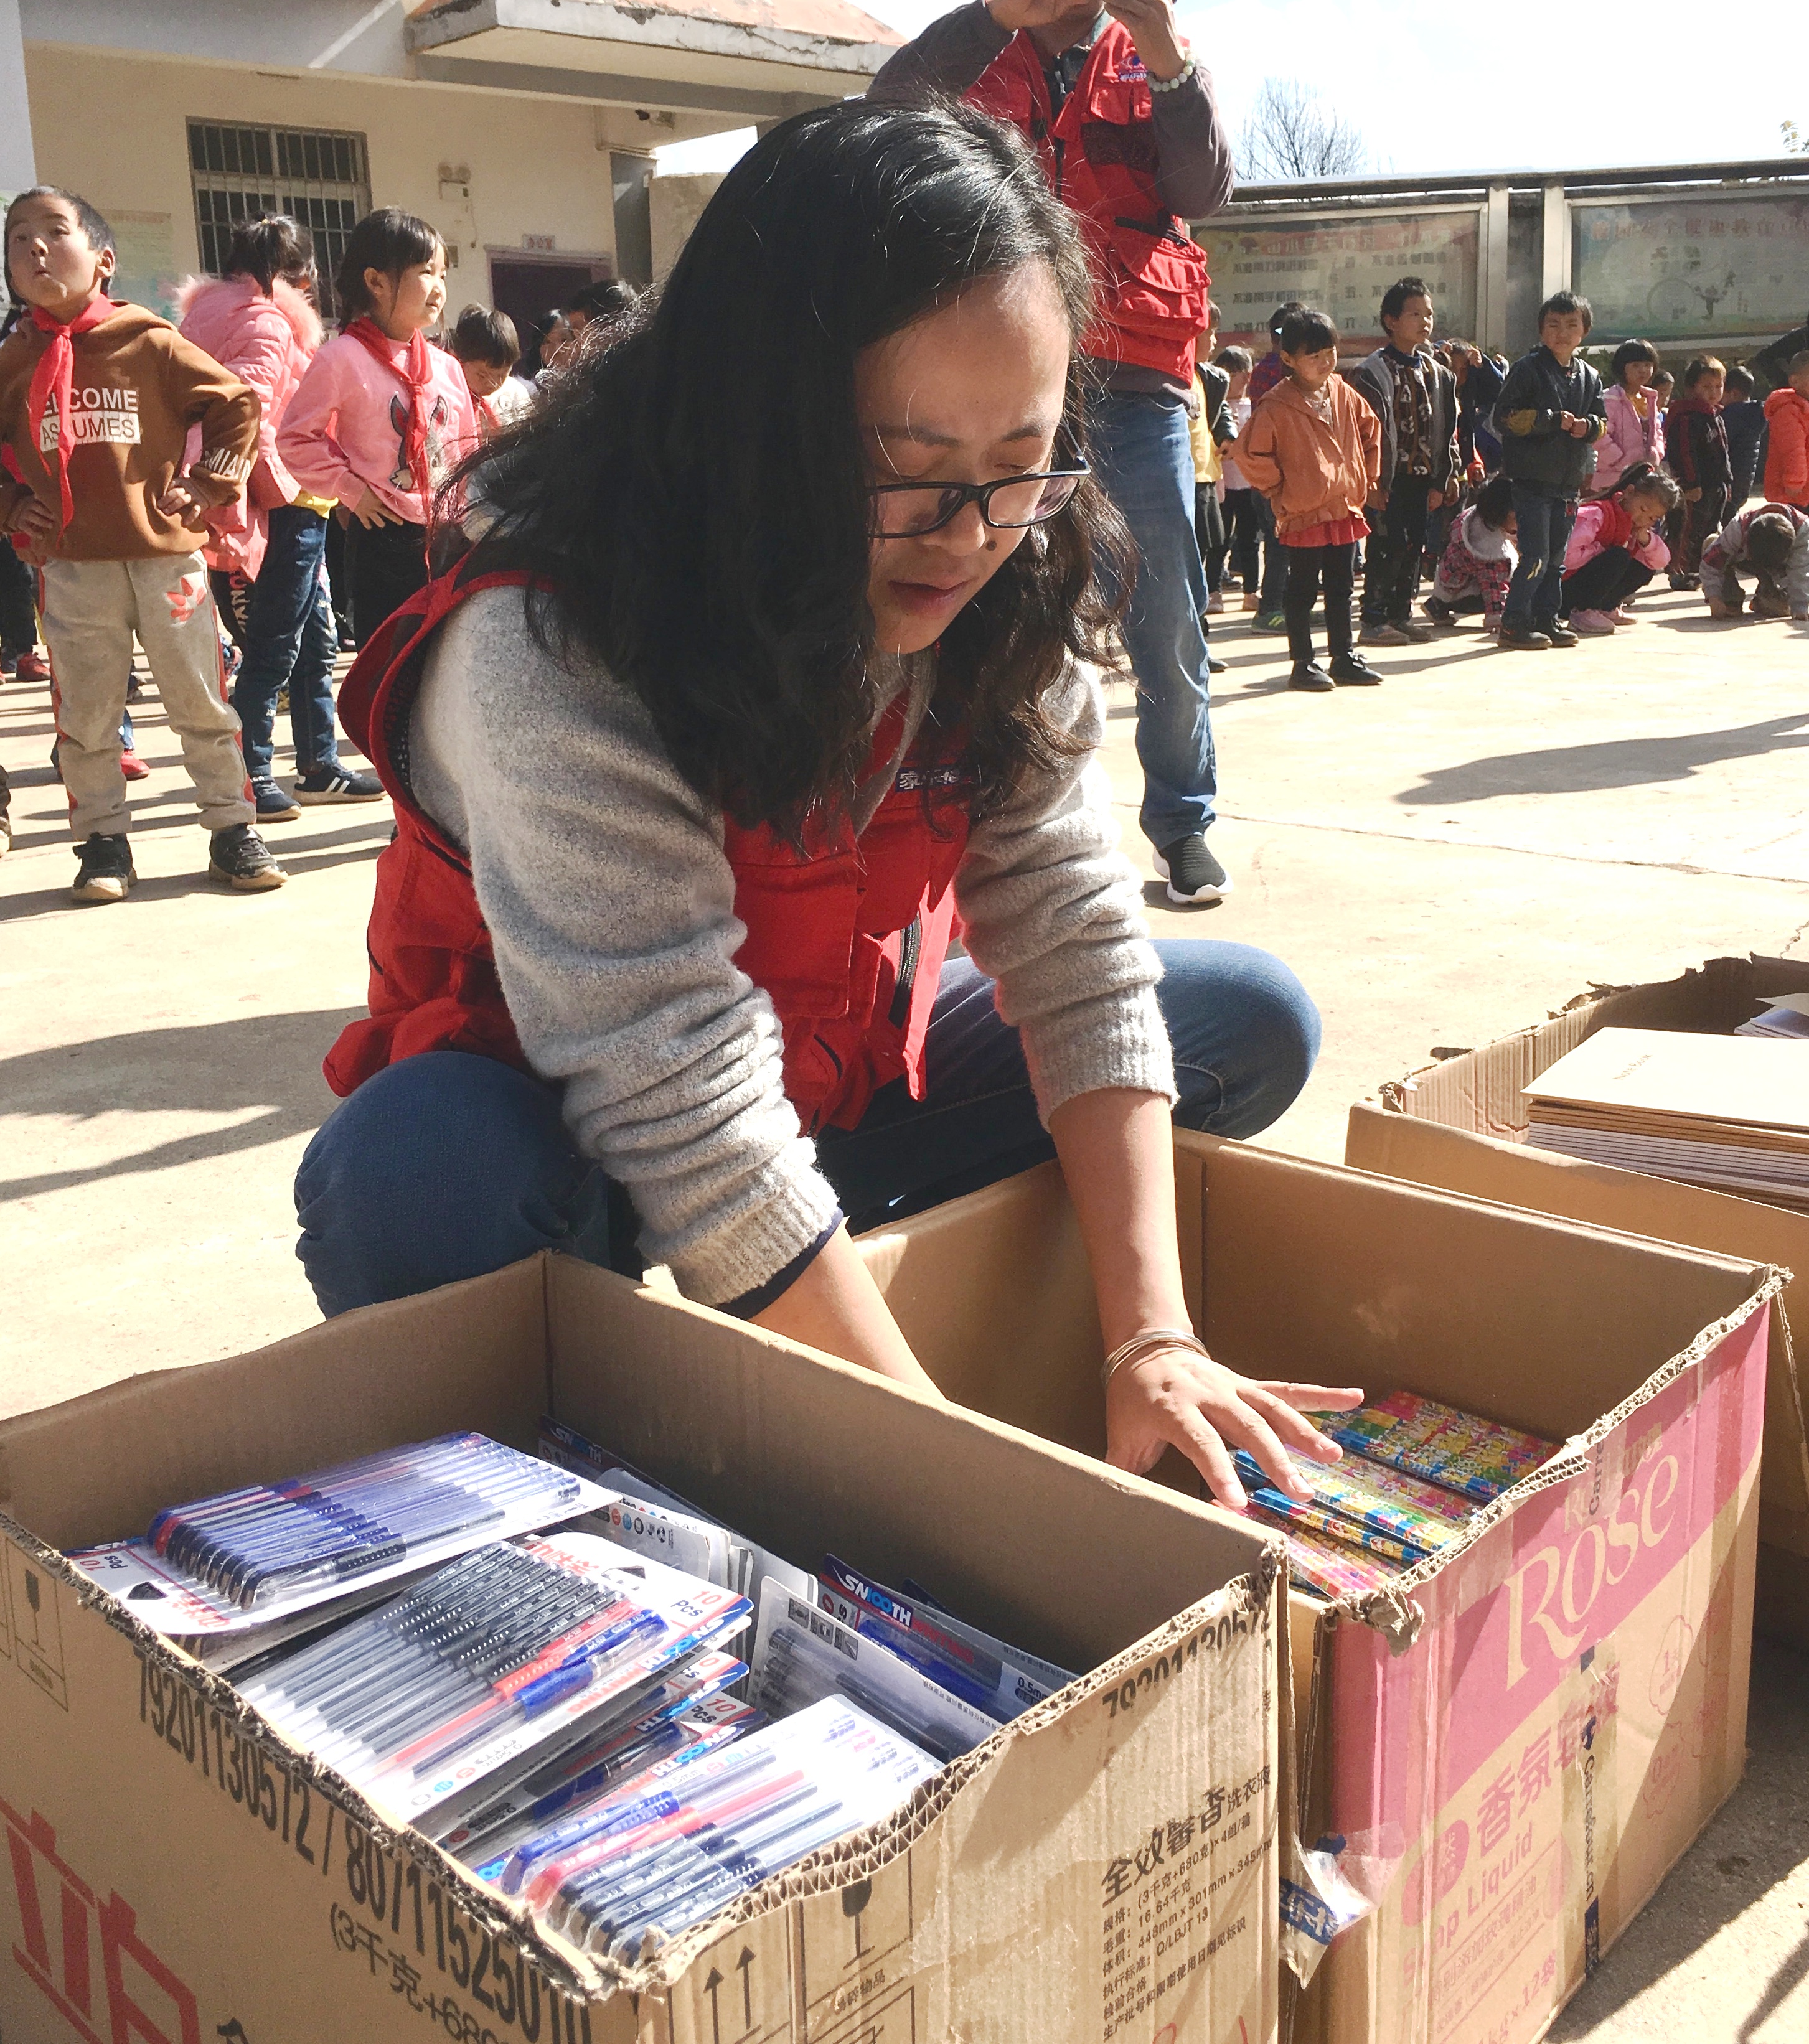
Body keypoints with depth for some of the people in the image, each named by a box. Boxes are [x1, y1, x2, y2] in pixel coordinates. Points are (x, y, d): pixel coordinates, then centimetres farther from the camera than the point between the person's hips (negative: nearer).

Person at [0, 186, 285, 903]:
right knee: (86, 715, 6)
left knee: (202, 702, 5)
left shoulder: (150, 343, -1)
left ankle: (232, 830, 17)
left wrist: (209, 485, -2)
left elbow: (235, 405, 4)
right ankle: (102, 842, 17)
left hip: (166, 555, -2)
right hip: (71, 568, 2)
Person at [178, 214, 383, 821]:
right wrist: (286, 491, -23)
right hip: (289, 509, -10)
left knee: (317, 640, 14)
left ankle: (320, 768, 21)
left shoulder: (221, 317, 17)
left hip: (295, 506, 10)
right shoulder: (267, 326, -14)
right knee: (275, 647, -3)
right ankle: (252, 778, 4)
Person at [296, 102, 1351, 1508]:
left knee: (1254, 1023, -4)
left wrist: (1149, 1340, -24)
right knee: (419, 1174, -39)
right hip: (560, 1114, -5)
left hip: (844, 1064, 6)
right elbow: (695, 1140, -37)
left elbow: (1079, 944, -15)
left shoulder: (1008, 604, -14)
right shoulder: (549, 657, -34)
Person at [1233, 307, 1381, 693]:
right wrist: (1279, 490, -7)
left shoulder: (1343, 394, 7)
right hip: (1303, 515, -6)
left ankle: (1344, 658, 23)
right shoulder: (1277, 406, -12)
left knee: (1341, 589, 13)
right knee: (1303, 592, 2)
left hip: (1346, 509, 6)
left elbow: (1371, 431, 22)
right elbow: (1249, 452, -12)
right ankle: (1303, 664, 9)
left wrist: (1367, 479, 15)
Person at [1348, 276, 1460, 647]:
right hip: (1390, 477, -7)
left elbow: (1448, 428, 17)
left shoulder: (1436, 372, 14)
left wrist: (1446, 476, 12)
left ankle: (1401, 614, 18)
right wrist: (1373, 480, -19)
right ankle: (1374, 620, -1)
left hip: (1421, 475, 7)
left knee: (1414, 545, 9)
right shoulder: (1373, 371, -9)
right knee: (1388, 546, -7)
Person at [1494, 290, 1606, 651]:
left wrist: (1589, 426, -8)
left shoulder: (1589, 377, 13)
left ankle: (1547, 620, 19)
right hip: (1533, 477, -6)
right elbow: (1505, 416, -12)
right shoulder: (1529, 368, -5)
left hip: (1569, 481, 6)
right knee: (1536, 556, -10)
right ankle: (1513, 625, -3)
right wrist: (1553, 420, -18)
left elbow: (1602, 424, 17)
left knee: (1557, 557, 11)